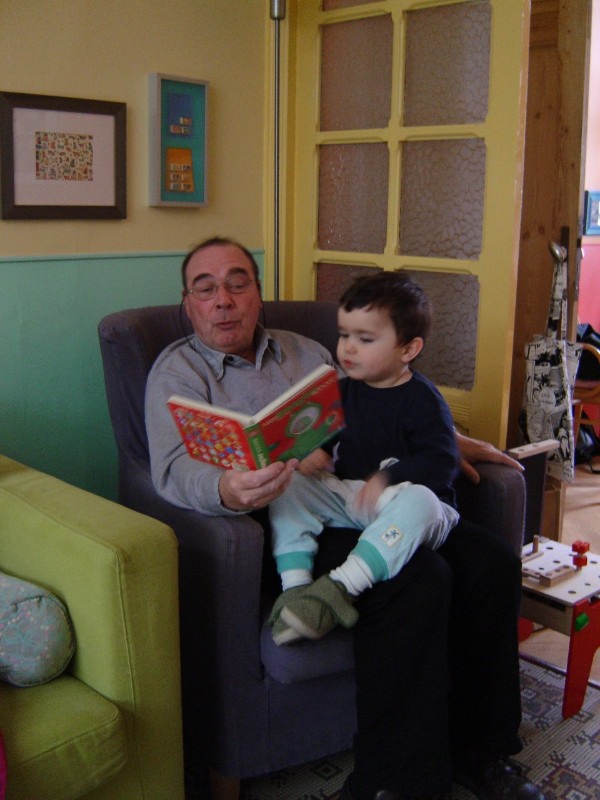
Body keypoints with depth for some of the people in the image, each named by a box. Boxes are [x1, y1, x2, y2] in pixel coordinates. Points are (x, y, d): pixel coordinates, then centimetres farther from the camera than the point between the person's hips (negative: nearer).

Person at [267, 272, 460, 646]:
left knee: (418, 500, -39)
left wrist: (387, 480, -26)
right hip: (345, 495, 6)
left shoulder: (422, 399, -8)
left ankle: (339, 588, -46)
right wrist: (316, 450, -3)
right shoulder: (345, 390, 11)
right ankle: (295, 586, -26)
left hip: (396, 500, -5)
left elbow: (440, 462, -15)